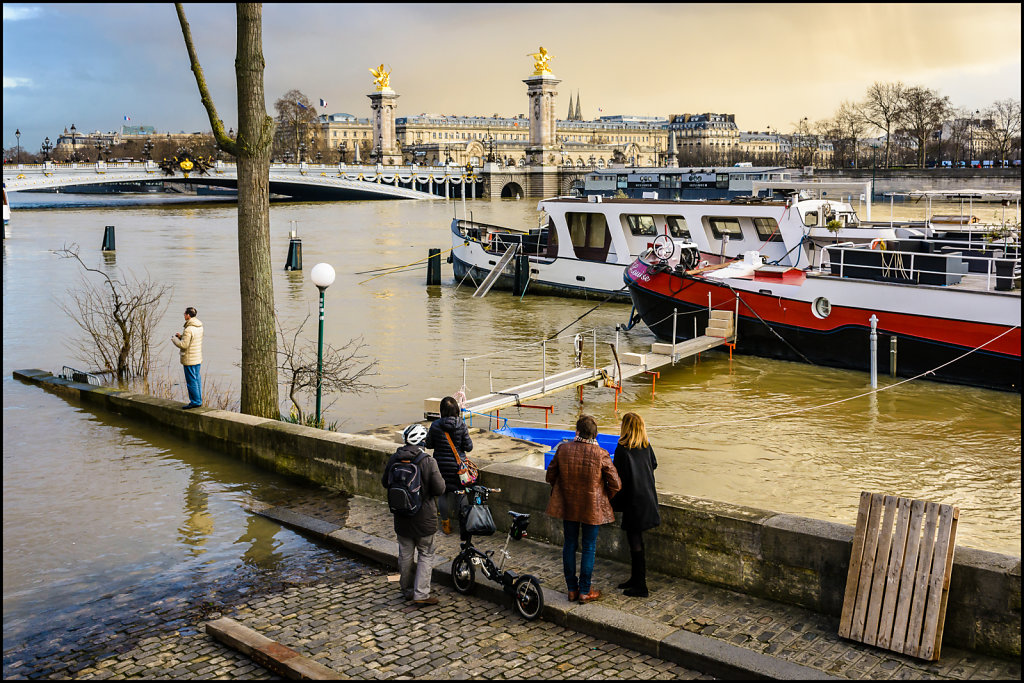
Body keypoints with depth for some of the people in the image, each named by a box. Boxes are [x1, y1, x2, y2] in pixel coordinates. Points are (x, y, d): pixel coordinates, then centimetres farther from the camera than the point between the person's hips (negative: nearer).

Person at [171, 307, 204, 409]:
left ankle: (195, 401, 1)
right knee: (197, 379, 14)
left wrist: (174, 338, -3)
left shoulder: (188, 329, -21)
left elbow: (183, 345, -20)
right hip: (198, 358, 9)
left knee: (191, 381, -2)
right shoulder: (200, 327, 7)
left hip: (189, 359, -9)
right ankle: (199, 400, 19)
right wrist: (181, 336, 10)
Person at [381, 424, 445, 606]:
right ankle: (421, 594, 4)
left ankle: (407, 590, 28)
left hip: (401, 517, 4)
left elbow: (385, 483, 8)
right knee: (426, 555, 7)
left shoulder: (394, 459, -4)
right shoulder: (428, 461, -18)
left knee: (405, 554, 16)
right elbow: (439, 489, -16)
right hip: (424, 516, -4)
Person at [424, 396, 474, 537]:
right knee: (460, 495, 9)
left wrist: (423, 444, 22)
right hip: (458, 465, 0)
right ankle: (464, 526, 10)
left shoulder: (435, 425, -11)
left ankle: (446, 524, 26)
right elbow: (468, 447, -8)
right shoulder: (461, 425, -12)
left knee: (443, 494, 16)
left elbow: (429, 444, -1)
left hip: (441, 465, 1)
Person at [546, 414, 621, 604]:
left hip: (567, 506, 3)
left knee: (569, 545, 15)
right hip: (593, 509, -2)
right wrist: (606, 500, 8)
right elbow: (615, 484, -11)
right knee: (589, 547, 9)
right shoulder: (601, 454, -17)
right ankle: (585, 591, 16)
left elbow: (550, 476, 2)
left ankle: (572, 589, 22)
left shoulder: (563, 449, -10)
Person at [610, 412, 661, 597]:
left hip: (633, 502, -7)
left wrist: (614, 503, -8)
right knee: (635, 540, 18)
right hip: (648, 498, 7)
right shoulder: (646, 446, 1)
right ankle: (636, 578, 29)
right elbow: (654, 465, 16)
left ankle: (640, 587, 6)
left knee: (635, 542, 1)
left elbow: (619, 477, -18)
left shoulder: (622, 450, -19)